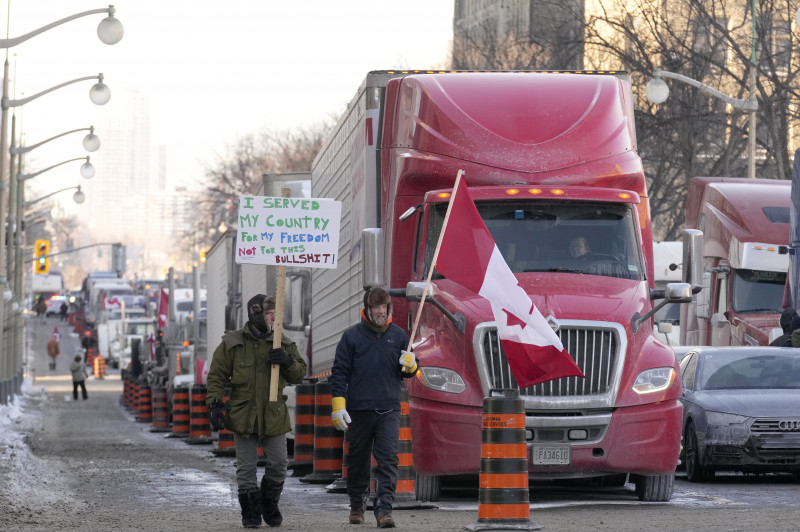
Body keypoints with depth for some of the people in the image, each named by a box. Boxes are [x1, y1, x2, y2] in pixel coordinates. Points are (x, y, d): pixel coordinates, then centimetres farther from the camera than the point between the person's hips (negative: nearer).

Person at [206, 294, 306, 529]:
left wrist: (287, 361, -13)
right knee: (246, 468, 3)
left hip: (274, 416, 2)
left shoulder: (283, 344, 5)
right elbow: (216, 377, -2)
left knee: (279, 464, 4)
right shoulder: (232, 344, -4)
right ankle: (251, 513, 15)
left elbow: (299, 374, 8)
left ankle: (270, 505, 27)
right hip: (243, 415, -2)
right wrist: (215, 404, -12)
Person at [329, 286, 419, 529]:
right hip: (359, 410, 0)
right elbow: (340, 372, 1)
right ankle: (357, 505, 26)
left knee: (388, 459, -11)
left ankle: (384, 508, -15)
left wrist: (410, 366, -8)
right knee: (358, 460, 10)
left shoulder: (398, 335, 8)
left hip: (389, 411, 0)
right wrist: (338, 405, -7)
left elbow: (408, 373, 16)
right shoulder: (352, 336, 1)